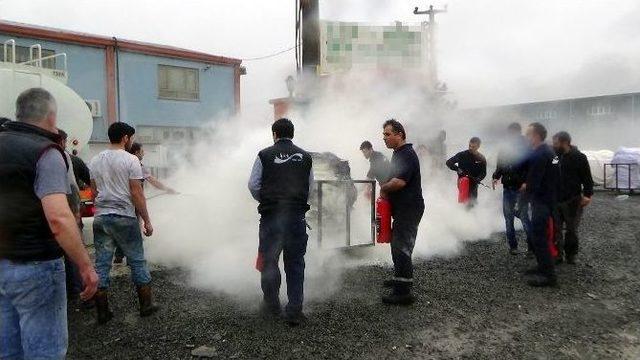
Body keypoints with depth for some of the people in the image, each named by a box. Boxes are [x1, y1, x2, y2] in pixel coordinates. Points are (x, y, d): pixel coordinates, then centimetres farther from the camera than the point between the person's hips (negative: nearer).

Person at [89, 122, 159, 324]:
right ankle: (146, 305, 15)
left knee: (101, 264, 9)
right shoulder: (130, 160, -9)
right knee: (137, 261, 7)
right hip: (124, 218, -5)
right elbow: (137, 194, -12)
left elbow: (94, 191, 13)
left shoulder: (95, 161, 10)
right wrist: (147, 221, -7)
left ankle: (102, 312, 14)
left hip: (101, 218, 5)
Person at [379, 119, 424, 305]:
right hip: (403, 208, 11)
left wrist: (383, 188, -11)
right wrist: (386, 189, 6)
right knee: (397, 243, 20)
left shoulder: (407, 155, -18)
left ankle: (403, 292, -2)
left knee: (402, 247, -8)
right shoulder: (399, 153, 16)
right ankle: (400, 278, 36)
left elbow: (399, 181, -29)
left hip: (409, 209, -11)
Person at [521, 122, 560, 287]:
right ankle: (543, 267, 29)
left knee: (538, 236, -7)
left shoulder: (539, 154, -21)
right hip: (547, 197, 11)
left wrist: (527, 187, -3)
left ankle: (548, 275, -4)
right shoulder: (547, 151, 12)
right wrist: (528, 185, 6)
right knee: (538, 234, 18)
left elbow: (533, 182, -22)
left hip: (541, 200, -11)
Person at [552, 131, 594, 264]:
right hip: (554, 200, 3)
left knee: (571, 230, 9)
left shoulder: (579, 157, -7)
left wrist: (587, 195, -17)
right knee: (555, 229, 4)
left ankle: (571, 255, 22)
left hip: (572, 201, -3)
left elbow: (587, 178, -7)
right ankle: (557, 254, 13)